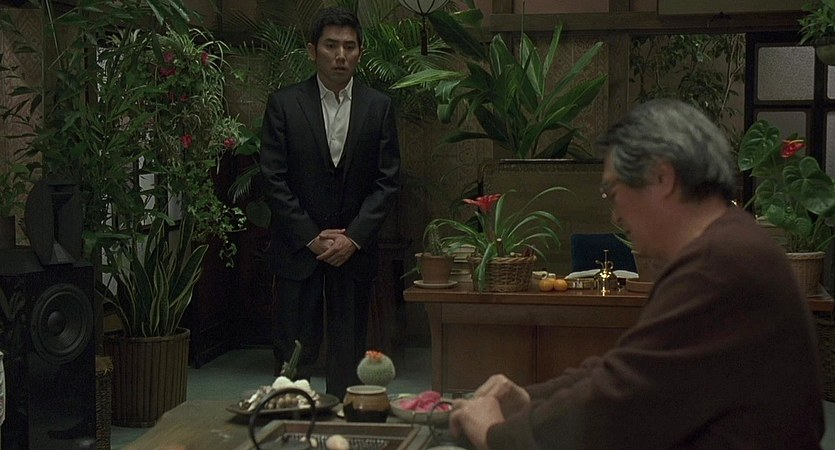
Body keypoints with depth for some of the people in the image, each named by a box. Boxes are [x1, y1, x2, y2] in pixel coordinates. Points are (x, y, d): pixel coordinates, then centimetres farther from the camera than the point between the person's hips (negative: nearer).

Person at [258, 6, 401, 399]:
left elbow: (388, 181, 2)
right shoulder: (283, 105, 0)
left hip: (356, 250, 2)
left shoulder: (379, 107, 5)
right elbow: (273, 180, -3)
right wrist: (312, 238, -9)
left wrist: (353, 237, -8)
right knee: (293, 355, 1)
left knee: (349, 355, 5)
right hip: (298, 249, -1)